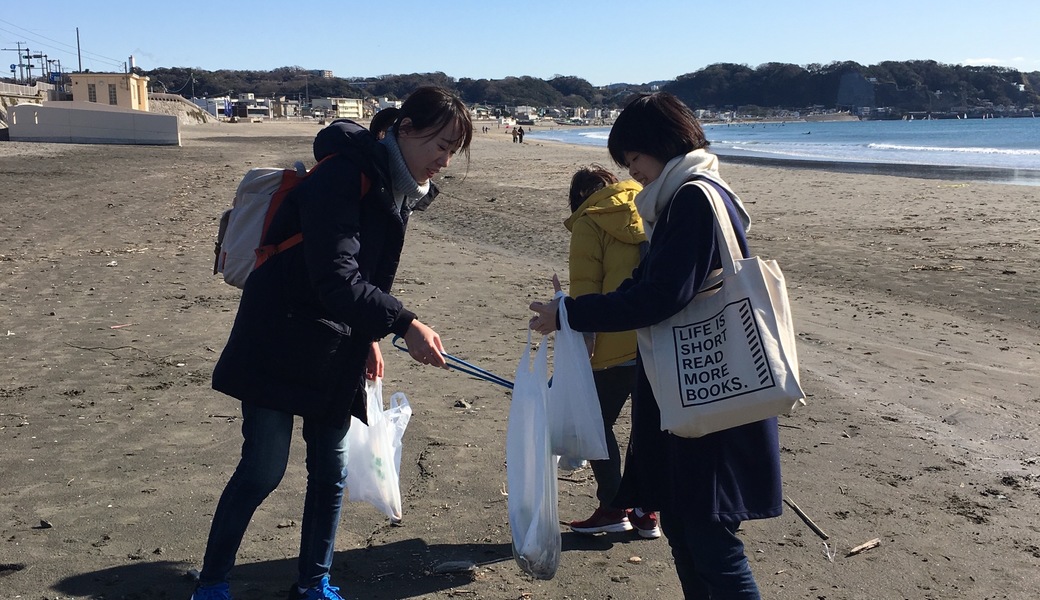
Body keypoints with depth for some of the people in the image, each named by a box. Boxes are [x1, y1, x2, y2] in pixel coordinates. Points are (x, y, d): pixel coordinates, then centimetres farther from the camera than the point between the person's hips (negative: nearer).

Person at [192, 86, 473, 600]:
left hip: (337, 356, 8)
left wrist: (370, 334, 9)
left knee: (330, 473, 10)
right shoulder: (342, 176, -21)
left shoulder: (397, 188, 7)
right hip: (281, 346, -8)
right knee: (263, 471, -1)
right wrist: (404, 324, -32)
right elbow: (336, 279, -29)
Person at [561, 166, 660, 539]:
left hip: (619, 344, -6)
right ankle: (646, 513, 23)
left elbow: (585, 291, -5)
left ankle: (612, 509, 14)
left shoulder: (589, 223, 1)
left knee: (598, 422, 11)